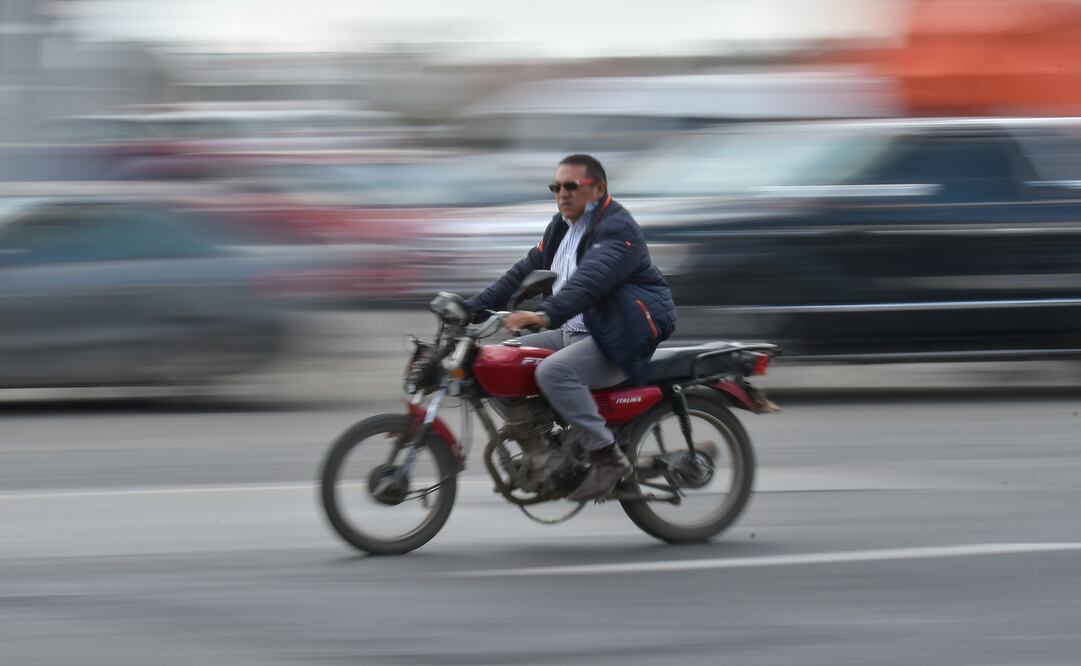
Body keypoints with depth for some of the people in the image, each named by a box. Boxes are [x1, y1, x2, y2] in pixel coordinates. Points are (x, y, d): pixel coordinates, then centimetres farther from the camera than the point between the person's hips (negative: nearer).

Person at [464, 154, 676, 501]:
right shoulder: (562, 226, 16)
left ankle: (607, 457, -26)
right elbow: (525, 271, 16)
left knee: (553, 371, -33)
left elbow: (591, 279, -31)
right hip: (573, 332, 10)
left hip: (620, 339, -10)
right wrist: (473, 307, 6)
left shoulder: (617, 228, -14)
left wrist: (547, 315, -47)